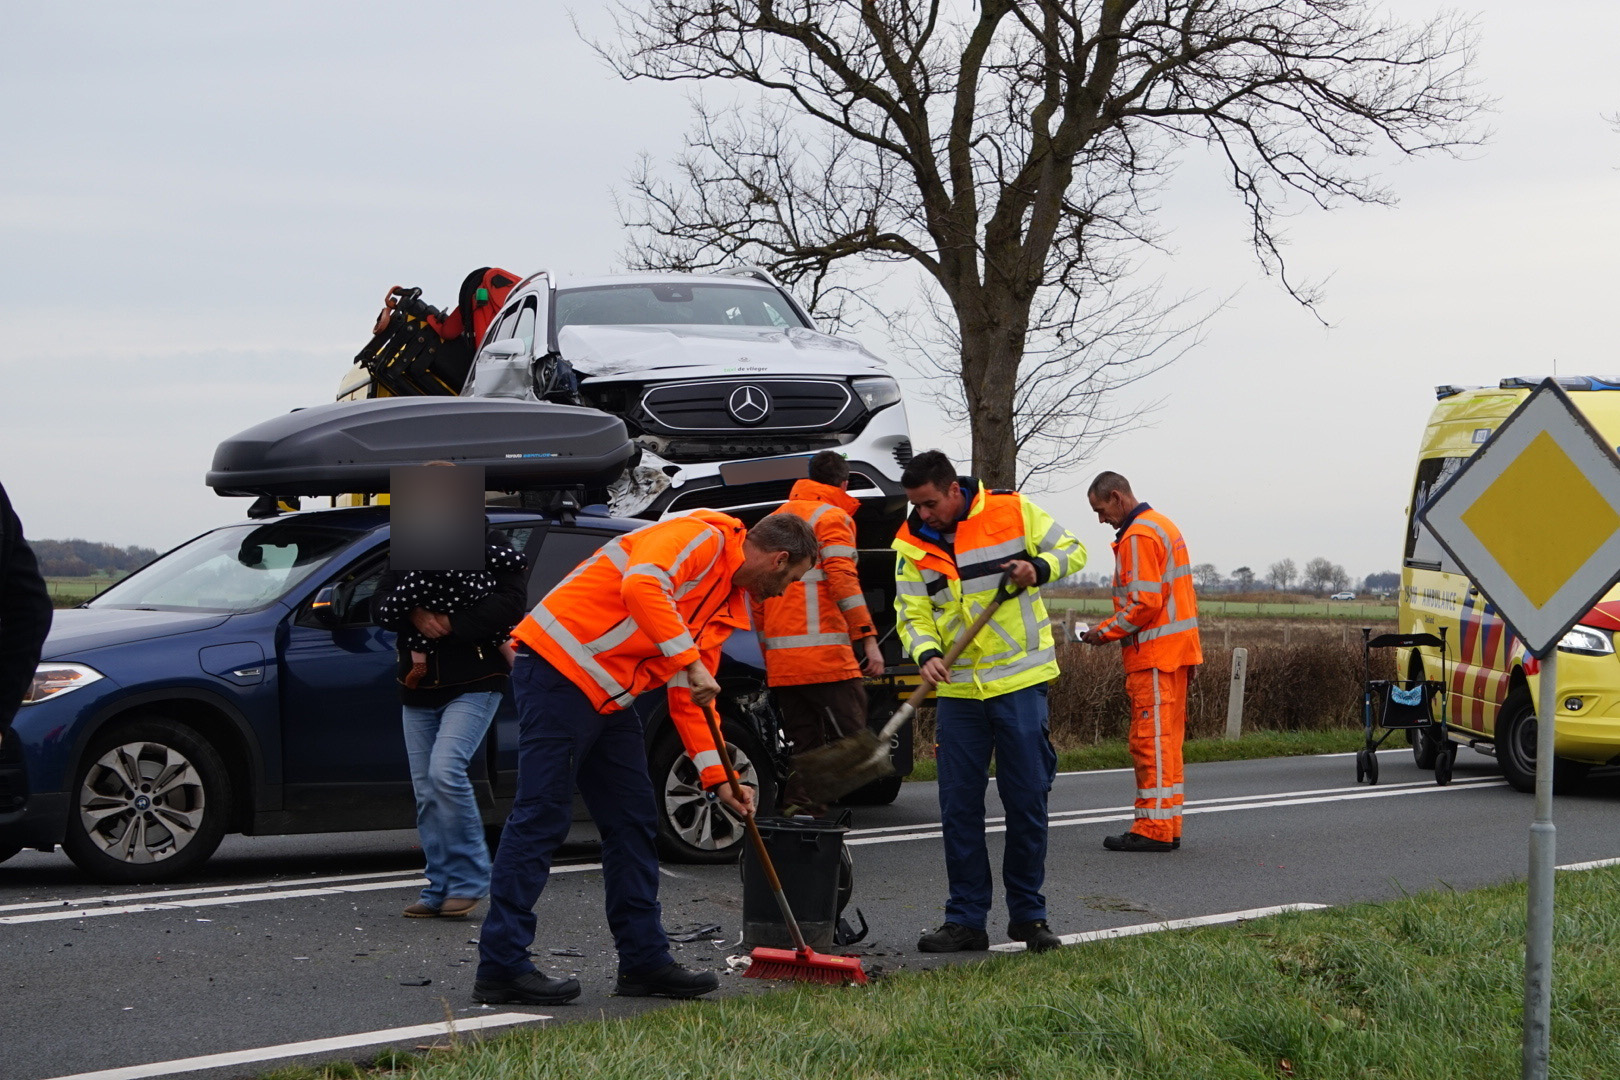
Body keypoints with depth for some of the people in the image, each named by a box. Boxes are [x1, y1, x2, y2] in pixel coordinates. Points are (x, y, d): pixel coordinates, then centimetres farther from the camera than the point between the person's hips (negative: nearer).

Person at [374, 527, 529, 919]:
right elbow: (380, 604, 5)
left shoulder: (491, 546, 0)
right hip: (418, 689, 6)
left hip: (474, 684, -6)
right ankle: (441, 889, 14)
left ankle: (469, 881, -9)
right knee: (426, 793, 5)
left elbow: (509, 604, -14)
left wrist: (450, 623, -18)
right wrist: (414, 615, -15)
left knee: (446, 769, -22)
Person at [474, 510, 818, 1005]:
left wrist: (718, 779, 14)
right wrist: (691, 661, -27)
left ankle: (644, 960, 17)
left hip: (607, 699, 10)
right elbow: (641, 586, -29)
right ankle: (501, 968, -7)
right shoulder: (701, 537, -10)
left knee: (633, 823, 10)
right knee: (542, 816, -10)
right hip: (558, 667, -10)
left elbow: (689, 697, 20)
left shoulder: (729, 606, 19)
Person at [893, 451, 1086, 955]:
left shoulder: (1013, 511, -3)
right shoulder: (911, 542, 3)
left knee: (1027, 801, 2)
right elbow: (913, 612, 2)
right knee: (959, 807, 3)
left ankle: (1028, 914, 15)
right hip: (957, 688, 2)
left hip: (1020, 681, -2)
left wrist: (1039, 567, -13)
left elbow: (1072, 549, 7)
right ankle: (965, 920, 12)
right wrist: (927, 653, -18)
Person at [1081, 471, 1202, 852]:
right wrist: (1113, 628, 17)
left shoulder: (1138, 537, -14)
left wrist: (1105, 631, -9)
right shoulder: (1163, 526, 19)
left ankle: (1154, 828, -5)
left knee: (1151, 740, -7)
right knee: (1165, 740, 12)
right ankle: (1167, 827, 16)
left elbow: (1144, 603, -20)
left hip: (1154, 656, -10)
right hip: (1175, 650, 10)